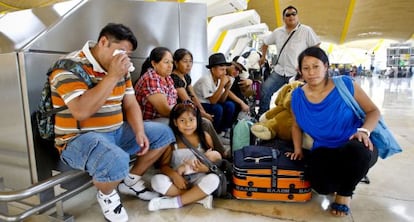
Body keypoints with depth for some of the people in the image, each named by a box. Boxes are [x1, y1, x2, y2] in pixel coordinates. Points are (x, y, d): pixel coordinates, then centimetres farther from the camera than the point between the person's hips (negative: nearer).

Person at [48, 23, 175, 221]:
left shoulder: (121, 69, 6)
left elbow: (130, 104, 7)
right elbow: (81, 112, -31)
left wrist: (139, 132, -10)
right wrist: (113, 76, -29)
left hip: (117, 132, 8)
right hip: (79, 138, -8)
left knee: (164, 134, 6)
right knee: (116, 161, -38)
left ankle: (131, 181, 18)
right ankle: (107, 195, 0)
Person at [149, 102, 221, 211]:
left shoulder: (204, 137, -5)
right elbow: (163, 165, -3)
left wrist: (205, 168, -21)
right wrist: (174, 175, -23)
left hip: (198, 178, 0)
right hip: (178, 179, 0)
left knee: (213, 179, -30)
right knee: (157, 180, -26)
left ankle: (175, 202, -21)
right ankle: (200, 197, -22)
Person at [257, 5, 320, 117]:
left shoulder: (306, 30, -4)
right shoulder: (277, 32, 9)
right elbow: (265, 43, 24)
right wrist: (263, 56, 18)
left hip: (297, 73, -4)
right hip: (279, 71, 4)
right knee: (264, 90, -5)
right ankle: (261, 115, 9)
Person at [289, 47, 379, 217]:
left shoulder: (345, 84, -10)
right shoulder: (298, 96, -2)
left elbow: (373, 111, -5)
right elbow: (297, 126, 14)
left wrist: (364, 130, -24)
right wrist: (298, 149, 4)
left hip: (357, 147, -1)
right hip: (324, 150, 2)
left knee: (356, 151, -40)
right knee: (322, 187, -27)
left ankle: (345, 192, -4)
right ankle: (343, 176, 15)